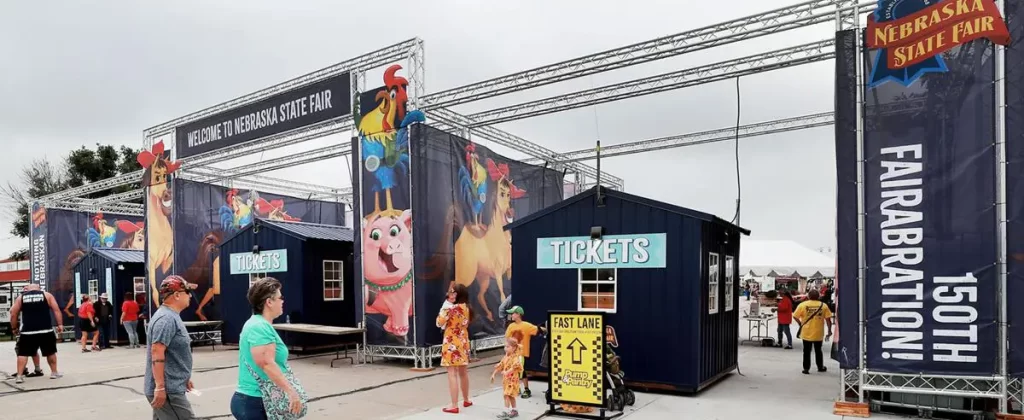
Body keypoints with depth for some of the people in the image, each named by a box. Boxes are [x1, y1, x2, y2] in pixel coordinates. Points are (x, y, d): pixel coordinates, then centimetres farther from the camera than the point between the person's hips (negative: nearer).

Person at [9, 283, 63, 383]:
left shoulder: (21, 297, 11)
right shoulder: (46, 295, 7)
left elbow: (13, 314, 9)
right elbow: (56, 310, -1)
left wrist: (14, 328, 20)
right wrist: (60, 324, 0)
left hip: (27, 331, 1)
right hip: (45, 330, -1)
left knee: (23, 353, 9)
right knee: (50, 352, 12)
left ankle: (19, 376, 3)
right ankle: (54, 372, 20)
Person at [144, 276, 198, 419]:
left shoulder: (171, 316, 15)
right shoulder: (167, 318, -18)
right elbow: (157, 353, -24)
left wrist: (184, 378, 27)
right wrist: (160, 387, -26)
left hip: (168, 387, 10)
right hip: (167, 390, -10)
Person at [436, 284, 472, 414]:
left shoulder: (452, 308, -16)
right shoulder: (465, 307, 7)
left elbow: (439, 323, -14)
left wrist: (445, 306, -9)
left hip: (452, 343, -8)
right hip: (463, 342, 8)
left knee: (452, 374, -5)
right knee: (463, 372, 19)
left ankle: (454, 406, -5)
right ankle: (466, 400, 32)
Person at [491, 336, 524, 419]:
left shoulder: (515, 358, -16)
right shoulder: (505, 357, 10)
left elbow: (514, 367, -30)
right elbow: (500, 366, 17)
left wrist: (507, 372, -40)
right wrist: (493, 374, 15)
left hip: (512, 380, -8)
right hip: (506, 379, 8)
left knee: (507, 395, -13)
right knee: (510, 396, 15)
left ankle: (506, 412, -12)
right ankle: (514, 411, 25)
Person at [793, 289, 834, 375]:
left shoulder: (802, 305, -6)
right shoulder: (823, 305, -2)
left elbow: (795, 316, -7)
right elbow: (828, 319, -4)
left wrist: (800, 324, 8)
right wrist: (829, 330, 5)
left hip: (806, 333, -1)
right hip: (818, 333, 1)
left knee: (807, 351, 7)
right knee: (818, 351, 18)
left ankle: (806, 368, 6)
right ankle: (820, 367, 27)